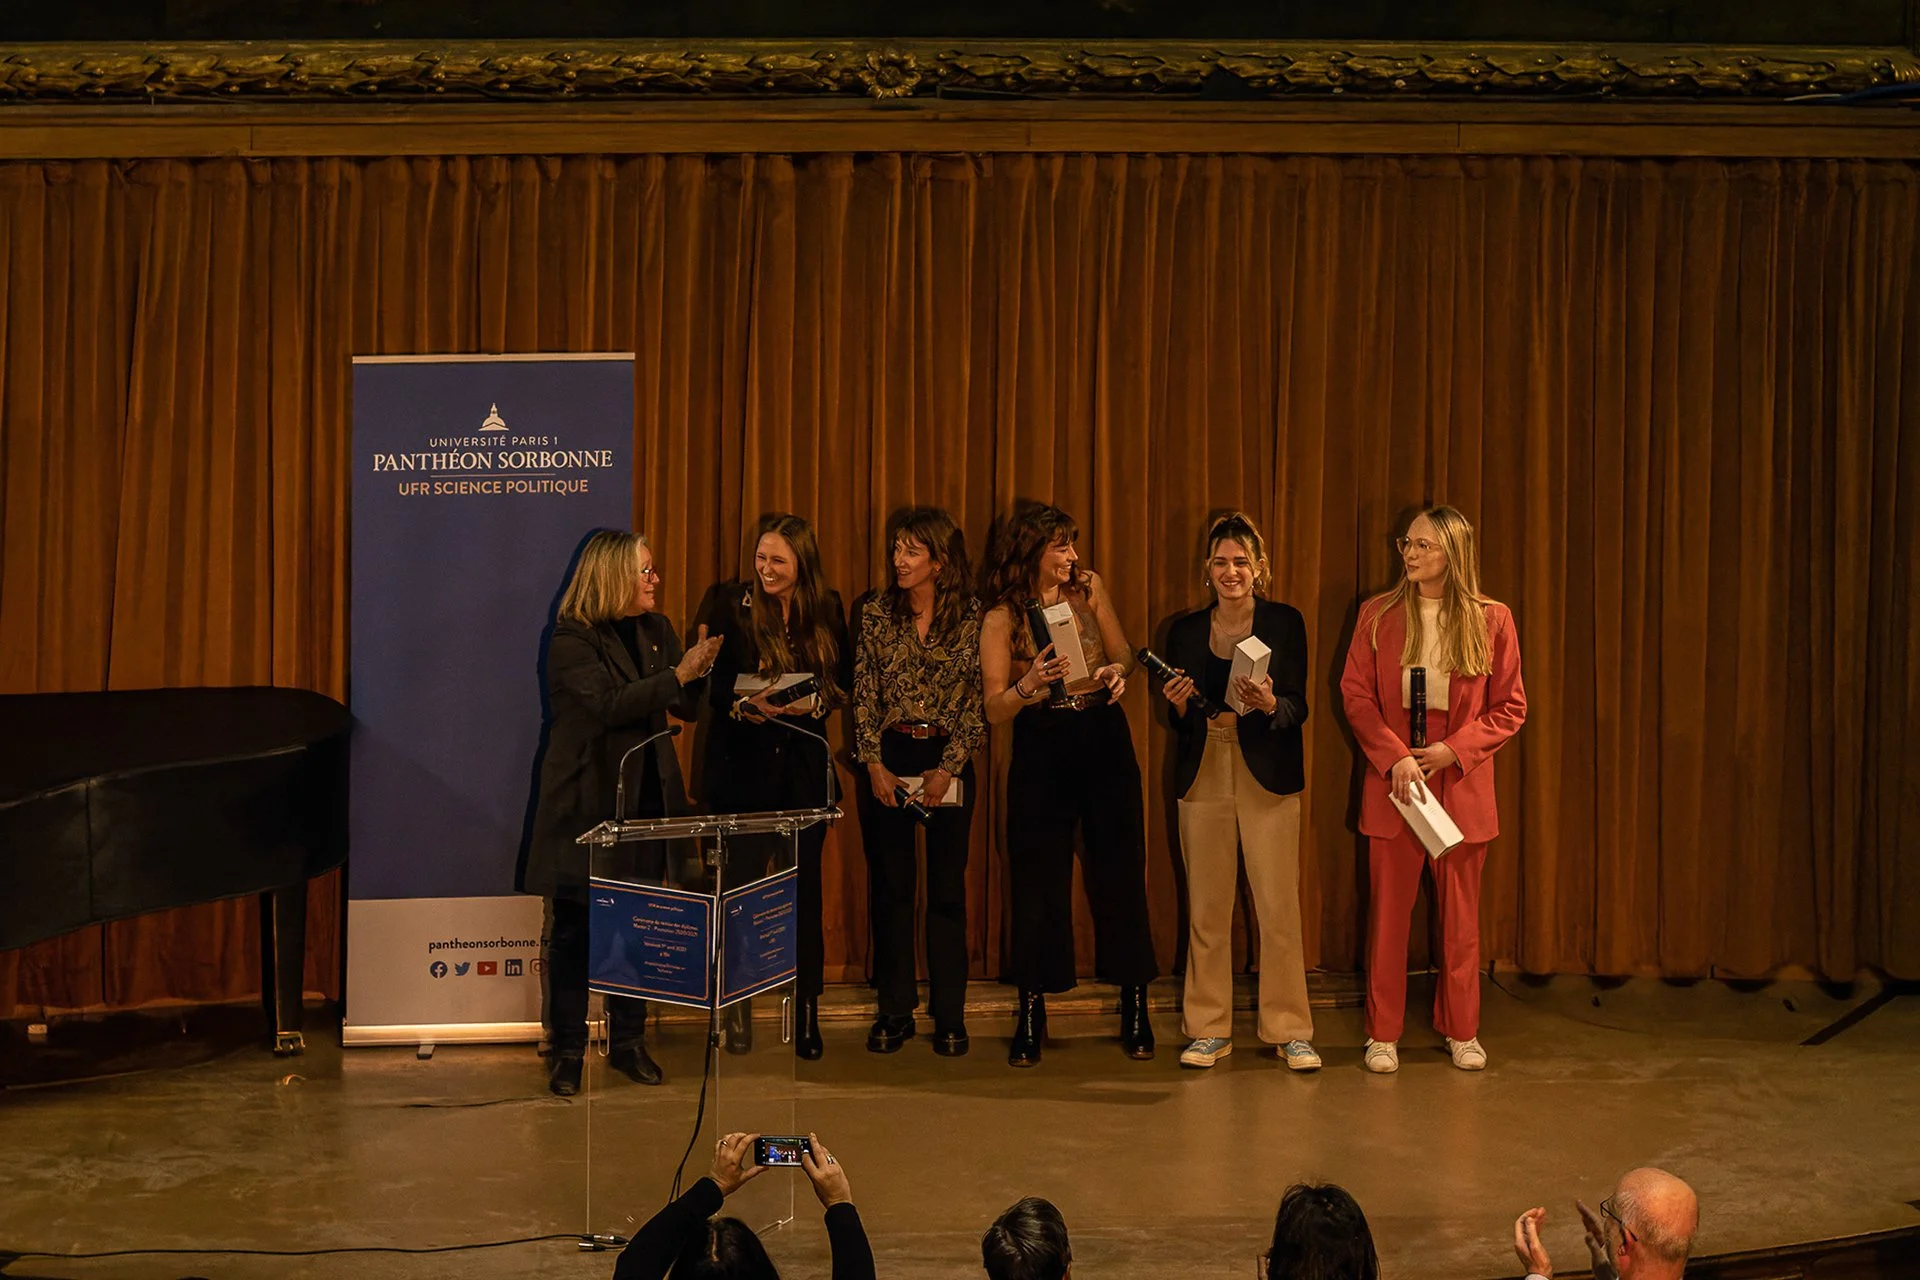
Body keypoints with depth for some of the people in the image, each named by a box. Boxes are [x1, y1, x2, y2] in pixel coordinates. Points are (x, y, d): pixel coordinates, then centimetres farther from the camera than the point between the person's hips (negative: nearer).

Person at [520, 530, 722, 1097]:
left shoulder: (656, 631, 10)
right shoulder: (572, 640, -9)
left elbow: (688, 709, 8)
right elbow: (609, 705, -22)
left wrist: (700, 668, -11)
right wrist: (677, 674, -25)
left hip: (647, 800, 5)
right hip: (585, 804, -5)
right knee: (573, 928, 1)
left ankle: (628, 1042, 20)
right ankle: (567, 1050, 11)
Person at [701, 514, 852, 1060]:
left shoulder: (827, 609, 4)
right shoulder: (729, 604, -2)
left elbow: (845, 683, 7)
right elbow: (705, 684, -3)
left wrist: (814, 702, -13)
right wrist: (746, 703, -20)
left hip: (804, 768, 2)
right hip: (743, 764, -2)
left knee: (804, 890, 6)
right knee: (739, 884, -2)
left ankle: (807, 1015, 15)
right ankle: (736, 1007, 15)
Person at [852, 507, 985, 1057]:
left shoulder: (972, 615, -2)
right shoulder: (877, 612, 3)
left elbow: (978, 699, -3)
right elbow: (864, 694, 2)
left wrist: (948, 768, -10)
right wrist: (874, 764, -6)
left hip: (948, 758, -1)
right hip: (888, 757, 1)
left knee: (947, 888, 2)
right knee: (891, 887, 4)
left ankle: (949, 1017, 10)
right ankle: (894, 1013, 13)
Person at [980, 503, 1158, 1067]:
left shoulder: (1089, 586, 3)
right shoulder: (1002, 617, -6)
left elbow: (1123, 652, 13)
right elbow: (995, 709, -8)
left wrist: (1118, 670, -9)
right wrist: (1028, 684, -26)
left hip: (1104, 742, 2)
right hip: (1040, 751, -2)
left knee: (1120, 873, 4)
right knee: (1037, 883, 2)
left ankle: (1135, 1010, 16)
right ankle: (1031, 1019, 14)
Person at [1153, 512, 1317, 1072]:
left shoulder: (1284, 622, 2)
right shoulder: (1185, 630, 9)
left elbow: (1298, 709, -3)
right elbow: (1178, 724, 11)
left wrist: (1268, 704, -23)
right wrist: (1180, 705, -11)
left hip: (1267, 778, -2)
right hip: (1204, 777, 2)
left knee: (1279, 908, -4)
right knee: (1206, 908, 5)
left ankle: (1290, 1031, 6)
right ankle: (1209, 1030, 14)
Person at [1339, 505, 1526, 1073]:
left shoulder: (1491, 619, 0)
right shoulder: (1378, 615, 2)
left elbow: (1510, 707, 1)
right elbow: (1355, 693, -1)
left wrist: (1455, 750, -12)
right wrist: (1394, 757, -14)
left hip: (1462, 786, 0)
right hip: (1393, 781, 0)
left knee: (1460, 915, 9)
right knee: (1388, 912, 4)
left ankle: (1461, 1030, 23)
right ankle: (1383, 1033, 14)